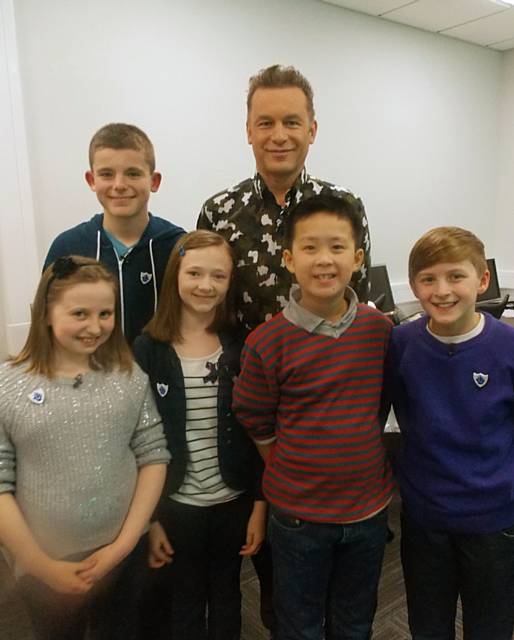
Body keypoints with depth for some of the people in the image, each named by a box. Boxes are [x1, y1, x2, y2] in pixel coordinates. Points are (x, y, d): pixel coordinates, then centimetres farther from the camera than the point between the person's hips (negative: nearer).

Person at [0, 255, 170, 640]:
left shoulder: (130, 377, -6)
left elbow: (154, 458, -5)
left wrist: (124, 544, -9)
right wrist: (43, 565, -10)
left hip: (124, 557, 2)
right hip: (44, 566, -1)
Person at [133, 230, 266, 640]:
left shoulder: (241, 347, -6)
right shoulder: (149, 349, -10)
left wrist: (260, 505, -3)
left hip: (233, 503, 2)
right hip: (174, 506, -1)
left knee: (226, 603, 23)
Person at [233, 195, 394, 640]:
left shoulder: (380, 329, -7)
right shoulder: (268, 342, -17)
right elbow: (255, 423, -5)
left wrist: (357, 452, 4)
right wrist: (293, 473, -3)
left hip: (369, 506, 3)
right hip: (298, 513, -2)